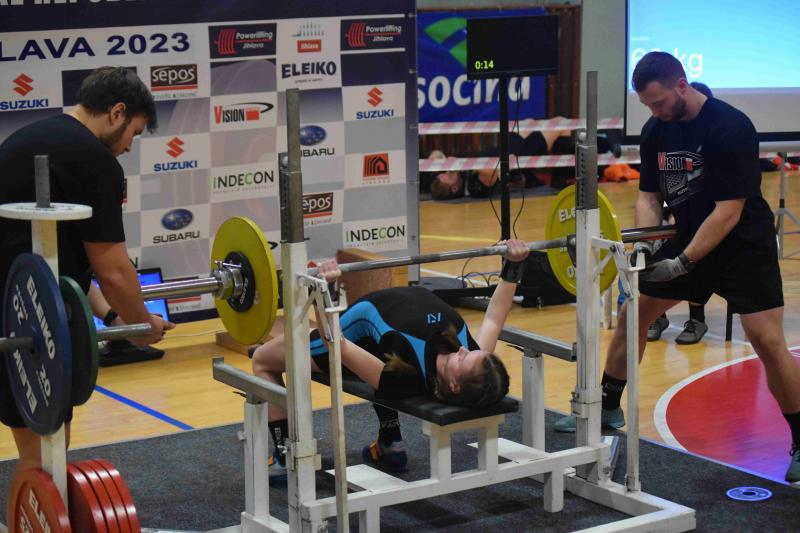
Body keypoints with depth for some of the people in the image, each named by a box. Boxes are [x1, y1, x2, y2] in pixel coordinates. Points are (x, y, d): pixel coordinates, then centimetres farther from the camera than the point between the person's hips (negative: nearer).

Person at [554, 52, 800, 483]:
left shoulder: (730, 127, -24)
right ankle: (607, 410, 26)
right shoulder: (655, 131, -3)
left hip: (742, 244, -7)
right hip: (687, 236, 7)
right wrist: (646, 240, -17)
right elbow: (648, 196, 3)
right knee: (632, 313, 9)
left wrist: (683, 263, -27)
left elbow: (729, 211, -25)